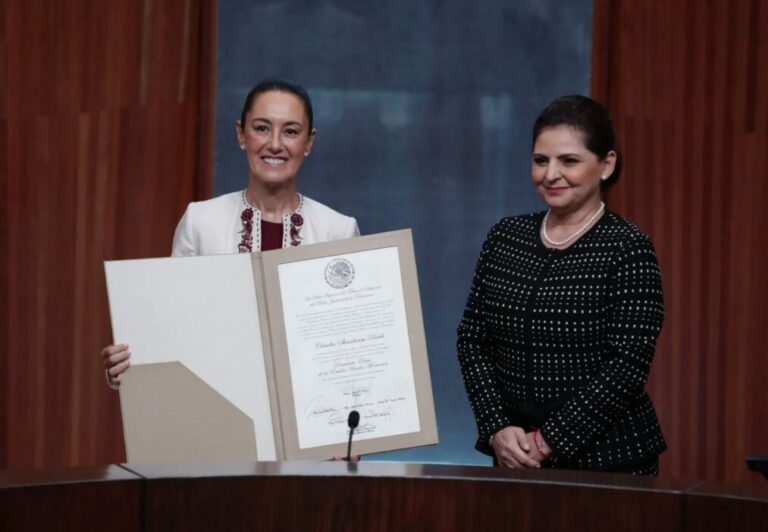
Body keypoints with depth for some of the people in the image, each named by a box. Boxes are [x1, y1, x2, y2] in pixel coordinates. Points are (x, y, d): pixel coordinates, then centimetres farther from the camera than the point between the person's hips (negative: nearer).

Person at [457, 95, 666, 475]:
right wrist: (498, 428, -8)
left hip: (607, 459, -4)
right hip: (515, 456, 4)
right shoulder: (505, 238, 6)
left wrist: (550, 440, -15)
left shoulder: (628, 248, -8)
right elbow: (472, 339, 5)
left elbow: (627, 365, -13)